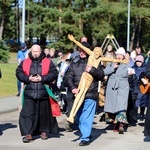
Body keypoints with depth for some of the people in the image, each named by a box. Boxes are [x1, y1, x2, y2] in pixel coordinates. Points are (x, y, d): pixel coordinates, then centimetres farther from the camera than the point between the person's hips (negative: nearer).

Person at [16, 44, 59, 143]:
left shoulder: (48, 62, 4)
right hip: (29, 92, 1)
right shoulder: (25, 62, 9)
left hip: (43, 92, -1)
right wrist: (28, 78, -11)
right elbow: (18, 73, 6)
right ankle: (28, 133, -4)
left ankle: (44, 131, 26)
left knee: (44, 113, 10)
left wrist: (42, 78, -14)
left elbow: (54, 74, -3)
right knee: (27, 113, -6)